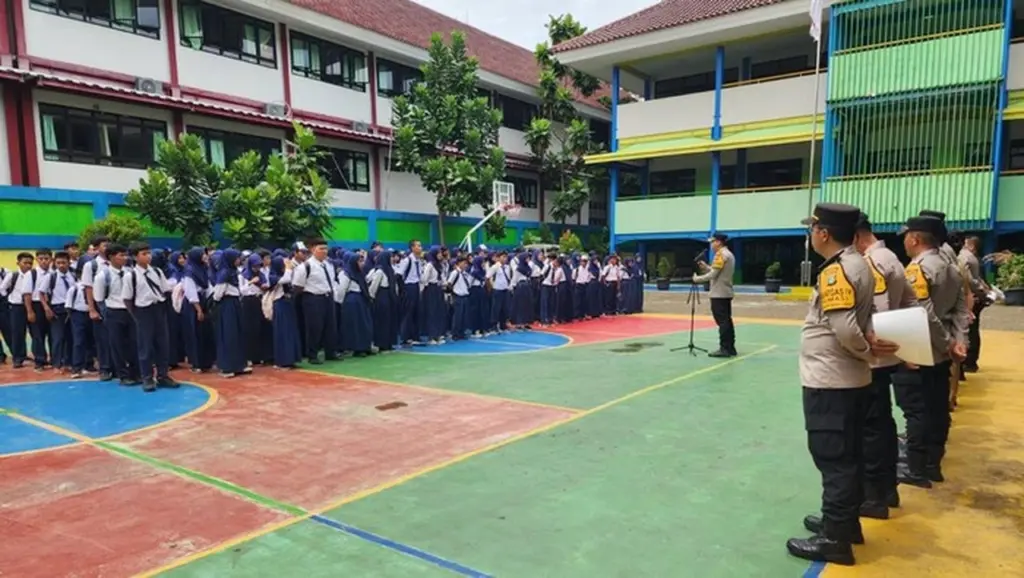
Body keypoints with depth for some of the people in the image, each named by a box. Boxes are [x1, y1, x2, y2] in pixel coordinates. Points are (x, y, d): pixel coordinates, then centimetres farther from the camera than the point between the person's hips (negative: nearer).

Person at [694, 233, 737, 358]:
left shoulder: (721, 254, -14)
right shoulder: (729, 254, 16)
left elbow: (713, 275, -18)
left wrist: (697, 279, -7)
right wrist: (706, 267, 14)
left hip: (719, 294, -10)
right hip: (726, 293, 10)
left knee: (722, 321, -8)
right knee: (727, 321, 11)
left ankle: (724, 349, -8)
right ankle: (730, 348, 13)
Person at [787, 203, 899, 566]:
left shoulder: (835, 271, -20)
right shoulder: (859, 264, 10)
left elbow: (844, 329, -25)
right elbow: (867, 315, 14)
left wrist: (866, 350, -8)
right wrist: (871, 342, -2)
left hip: (829, 382, -10)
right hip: (851, 379, 10)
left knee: (832, 459, -1)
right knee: (848, 456, 18)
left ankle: (834, 539, 9)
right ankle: (844, 522, 32)